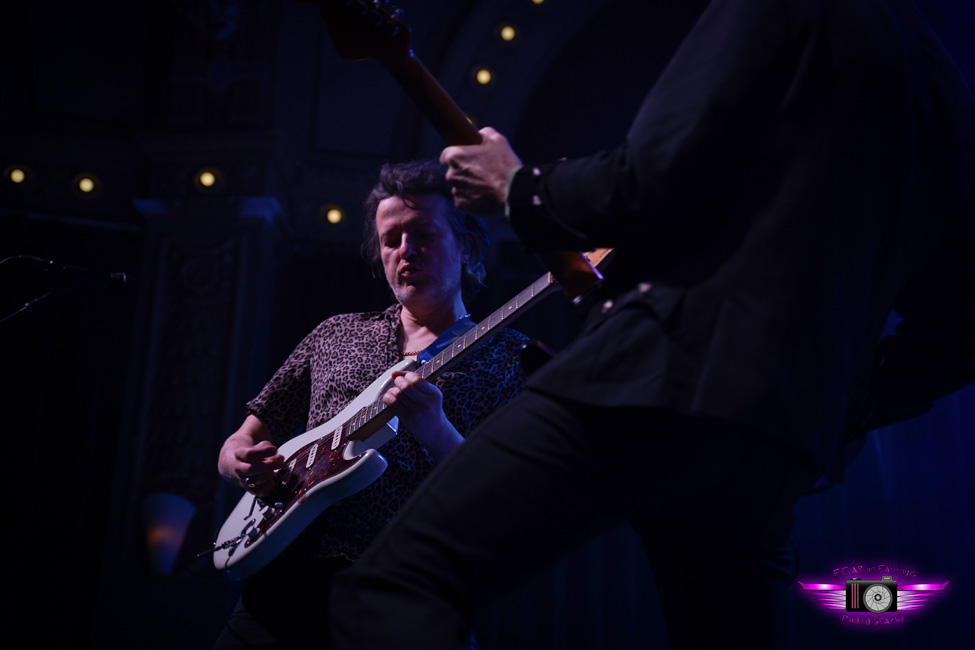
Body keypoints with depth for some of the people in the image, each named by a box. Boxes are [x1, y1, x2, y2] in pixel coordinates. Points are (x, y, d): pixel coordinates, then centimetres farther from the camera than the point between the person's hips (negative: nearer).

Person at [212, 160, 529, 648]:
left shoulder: (507, 357, 8)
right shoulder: (336, 334, 20)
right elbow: (238, 444, 24)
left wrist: (437, 433, -18)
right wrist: (241, 462, 0)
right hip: (284, 585, 4)